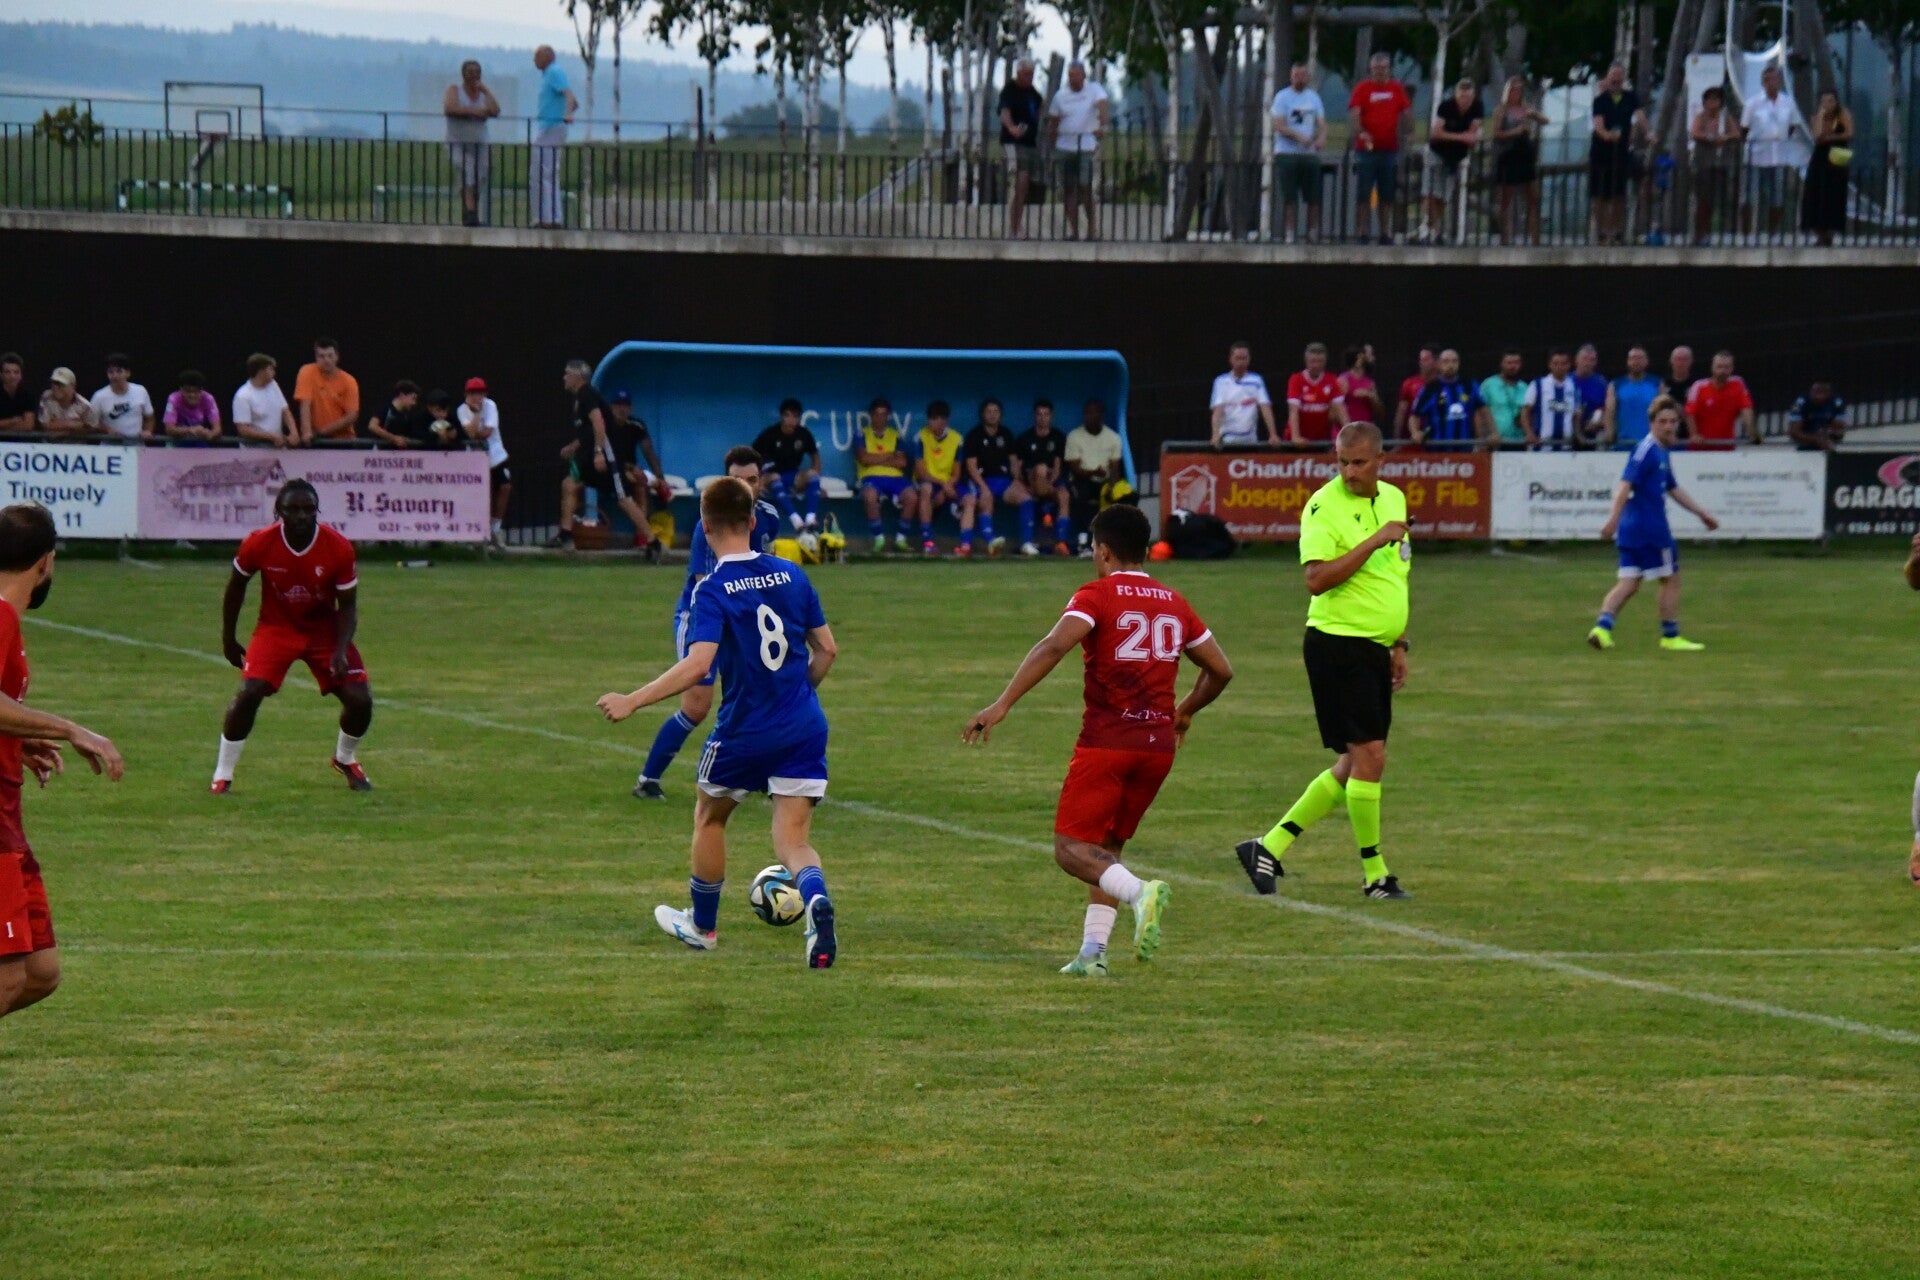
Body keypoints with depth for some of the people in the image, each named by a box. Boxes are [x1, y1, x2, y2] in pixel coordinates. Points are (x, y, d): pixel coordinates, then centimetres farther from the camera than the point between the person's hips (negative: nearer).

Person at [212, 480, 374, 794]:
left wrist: (341, 650, -24)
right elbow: (236, 586, 0)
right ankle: (222, 776, -9)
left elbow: (347, 606, -9)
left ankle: (345, 760, 23)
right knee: (249, 692, -23)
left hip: (324, 629, 1)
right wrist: (228, 639, 5)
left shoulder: (338, 548, -20)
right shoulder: (258, 544, -20)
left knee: (360, 700, -10)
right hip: (276, 627, -1)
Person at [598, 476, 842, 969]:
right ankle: (816, 901, -30)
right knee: (793, 841, 3)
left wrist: (632, 701, -19)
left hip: (744, 731, -3)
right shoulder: (791, 576, 3)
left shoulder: (714, 590, -13)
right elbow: (826, 649, 9)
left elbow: (697, 665, -24)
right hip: (804, 728, 3)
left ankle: (702, 925, 39)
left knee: (709, 817, 23)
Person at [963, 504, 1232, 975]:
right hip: (1159, 743, 6)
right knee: (1108, 847, 18)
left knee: (1072, 848, -3)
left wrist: (1002, 705, -25)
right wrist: (1186, 710, 37)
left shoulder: (1097, 595, -4)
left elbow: (1054, 646, -21)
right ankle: (1092, 952, 7)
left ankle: (1140, 891, -29)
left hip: (1106, 741, -6)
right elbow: (1221, 670, 19)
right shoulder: (1174, 603, 13)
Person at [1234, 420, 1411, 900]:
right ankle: (1374, 873, 1)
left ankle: (1271, 846, 15)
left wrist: (1399, 645, 22)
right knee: (1369, 756, -10)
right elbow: (1317, 579, -23)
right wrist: (1374, 541, -25)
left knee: (1354, 765, 10)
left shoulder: (1394, 499, 12)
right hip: (1337, 642, -8)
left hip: (1374, 648, 8)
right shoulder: (1324, 505, -12)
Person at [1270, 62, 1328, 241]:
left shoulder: (1313, 97, 13)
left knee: (1314, 198, 1)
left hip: (1310, 153, 4)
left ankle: (1313, 233, 7)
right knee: (1289, 199, -5)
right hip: (1287, 153, -4)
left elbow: (1322, 123, 9)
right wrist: (1299, 137, -23)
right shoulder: (1282, 97, -1)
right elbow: (1278, 126, -9)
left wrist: (1321, 138, -13)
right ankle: (1288, 234, -2)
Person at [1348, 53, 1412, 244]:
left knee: (1387, 196, 8)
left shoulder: (1397, 89, 10)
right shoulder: (1362, 88, 0)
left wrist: (1405, 135, 3)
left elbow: (1405, 113, 15)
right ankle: (1362, 233, -1)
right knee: (1363, 195, -3)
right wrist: (1360, 132, -27)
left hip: (1390, 149, 3)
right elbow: (1354, 113, -10)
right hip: (1367, 149, -3)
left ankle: (1385, 233, 14)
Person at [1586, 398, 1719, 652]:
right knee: (1671, 579, 5)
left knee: (1628, 583, 3)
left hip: (1632, 528, 9)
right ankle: (1670, 636, 14)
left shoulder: (1661, 452, 17)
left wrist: (1702, 514, 33)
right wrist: (1614, 519, -31)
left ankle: (1602, 627, -12)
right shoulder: (1646, 450, -14)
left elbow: (1674, 489, 29)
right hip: (1650, 529, -9)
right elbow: (1626, 485, -23)